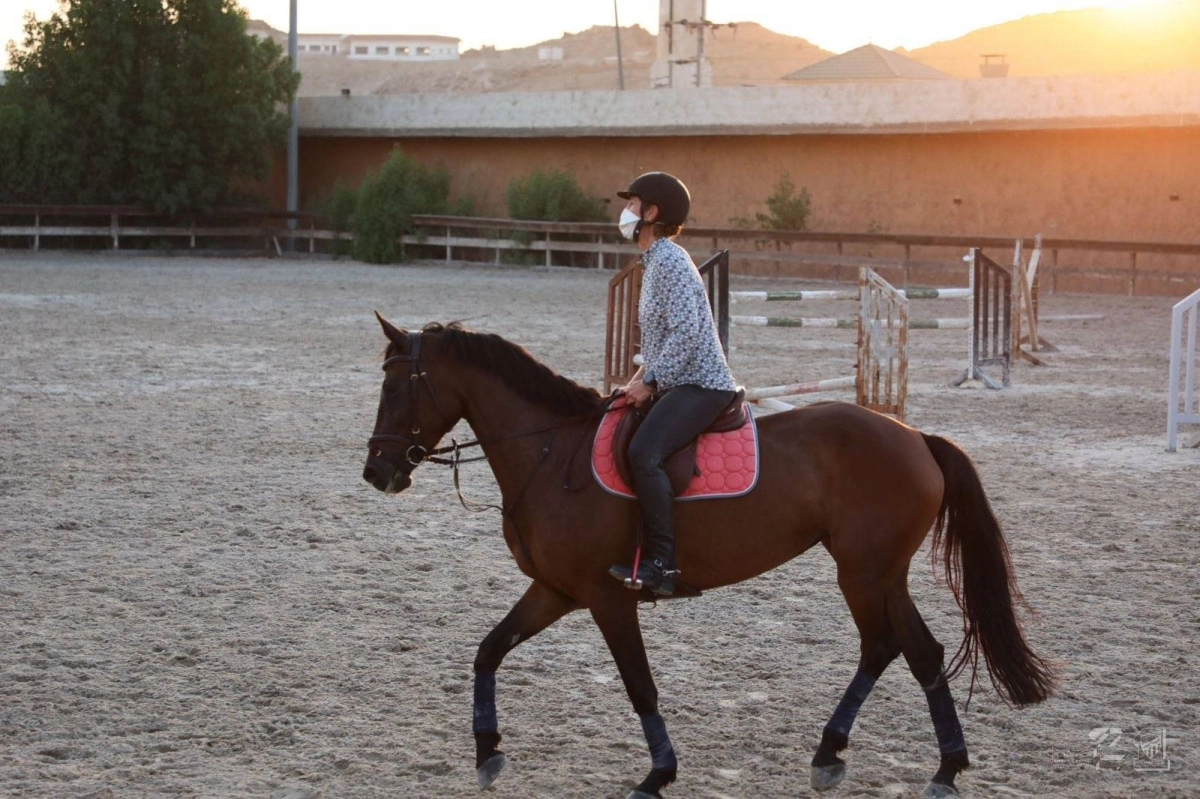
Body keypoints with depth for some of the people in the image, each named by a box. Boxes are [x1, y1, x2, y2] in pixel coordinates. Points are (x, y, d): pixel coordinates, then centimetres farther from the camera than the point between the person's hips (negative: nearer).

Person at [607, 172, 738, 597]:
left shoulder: (669, 261, -14)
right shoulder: (655, 260, 17)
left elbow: (686, 331, -22)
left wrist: (649, 382, -19)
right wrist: (640, 377, 11)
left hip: (700, 385, -11)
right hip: (678, 384, 11)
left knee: (643, 453, -29)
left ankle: (663, 563, -29)